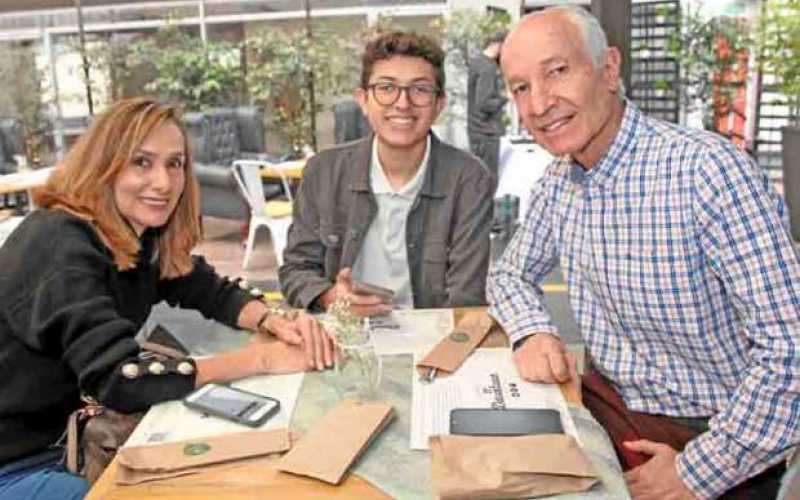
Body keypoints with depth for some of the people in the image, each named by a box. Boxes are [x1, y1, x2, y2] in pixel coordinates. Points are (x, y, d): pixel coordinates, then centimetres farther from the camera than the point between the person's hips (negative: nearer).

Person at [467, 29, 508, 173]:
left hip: (477, 129, 10)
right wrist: (505, 97, -12)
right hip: (486, 133, -10)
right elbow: (484, 104, -24)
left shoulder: (476, 61, 11)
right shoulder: (488, 68, -18)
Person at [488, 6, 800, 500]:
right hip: (606, 406, 5)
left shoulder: (709, 169, -22)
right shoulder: (560, 179, 0)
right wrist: (533, 333, -7)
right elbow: (511, 274, 14)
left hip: (706, 438, -4)